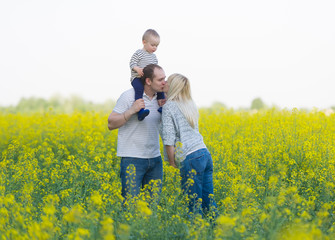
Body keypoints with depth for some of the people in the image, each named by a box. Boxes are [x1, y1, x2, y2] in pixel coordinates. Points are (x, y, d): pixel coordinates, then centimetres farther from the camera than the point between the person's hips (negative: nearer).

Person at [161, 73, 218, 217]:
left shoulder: (168, 106, -5)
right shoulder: (190, 104, 17)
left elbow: (169, 138, -11)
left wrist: (172, 161, -1)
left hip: (191, 158, -7)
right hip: (205, 154, 7)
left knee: (193, 205, -2)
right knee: (208, 200, 11)